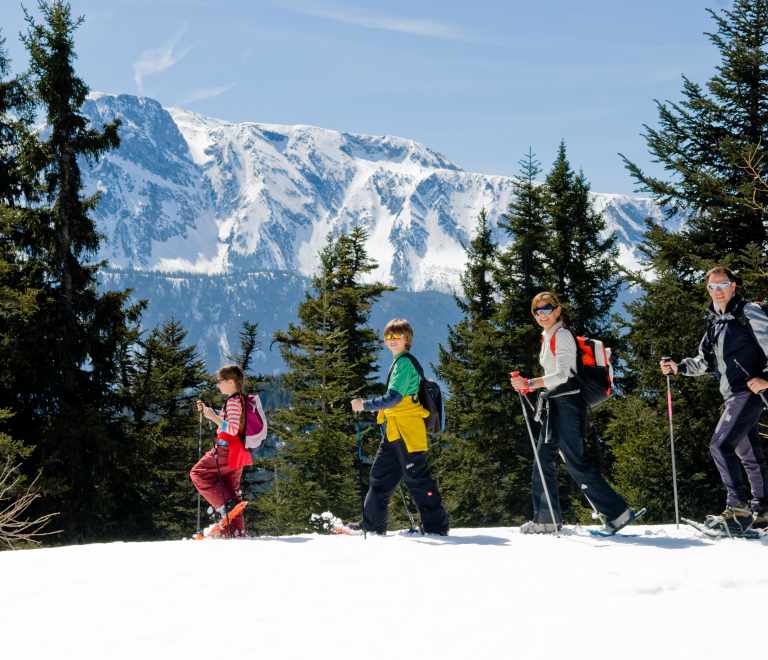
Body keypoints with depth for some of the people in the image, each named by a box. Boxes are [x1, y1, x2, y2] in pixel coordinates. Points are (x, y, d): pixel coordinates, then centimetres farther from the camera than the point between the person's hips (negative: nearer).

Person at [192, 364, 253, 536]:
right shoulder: (238, 400, 14)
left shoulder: (233, 402, -17)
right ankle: (238, 533, 15)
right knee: (230, 488, 14)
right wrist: (208, 411, 25)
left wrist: (214, 417, -27)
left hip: (226, 451, -10)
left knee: (198, 473, -4)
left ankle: (226, 504, -10)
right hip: (236, 455, 10)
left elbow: (233, 429, -27)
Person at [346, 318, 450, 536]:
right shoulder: (399, 361, 18)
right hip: (394, 431, 10)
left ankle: (436, 526, -3)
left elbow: (394, 397, -21)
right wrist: (377, 407, 17)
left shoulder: (405, 362, -12)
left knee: (417, 477, -7)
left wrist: (365, 405, -16)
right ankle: (372, 524, 20)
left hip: (407, 429, -10)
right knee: (381, 476, 13)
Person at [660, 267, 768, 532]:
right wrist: (678, 367, 9)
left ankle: (738, 507, -13)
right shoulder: (714, 323, 17)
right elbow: (705, 362, 23)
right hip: (733, 396, 8)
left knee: (720, 444, -17)